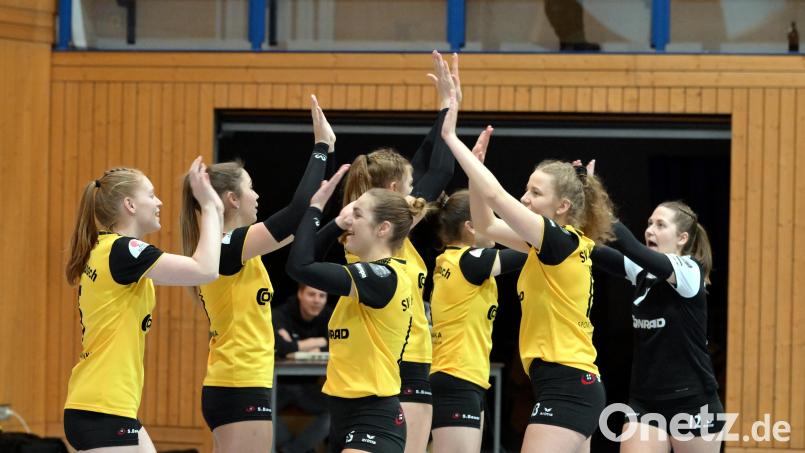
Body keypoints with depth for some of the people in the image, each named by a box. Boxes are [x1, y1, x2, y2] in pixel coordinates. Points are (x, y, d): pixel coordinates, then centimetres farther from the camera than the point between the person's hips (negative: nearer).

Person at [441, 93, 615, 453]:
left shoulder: (563, 242, -12)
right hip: (573, 386, 10)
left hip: (565, 388, -10)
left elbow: (494, 195, -19)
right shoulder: (552, 244, 13)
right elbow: (486, 224, 20)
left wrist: (450, 137, -14)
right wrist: (473, 162, 9)